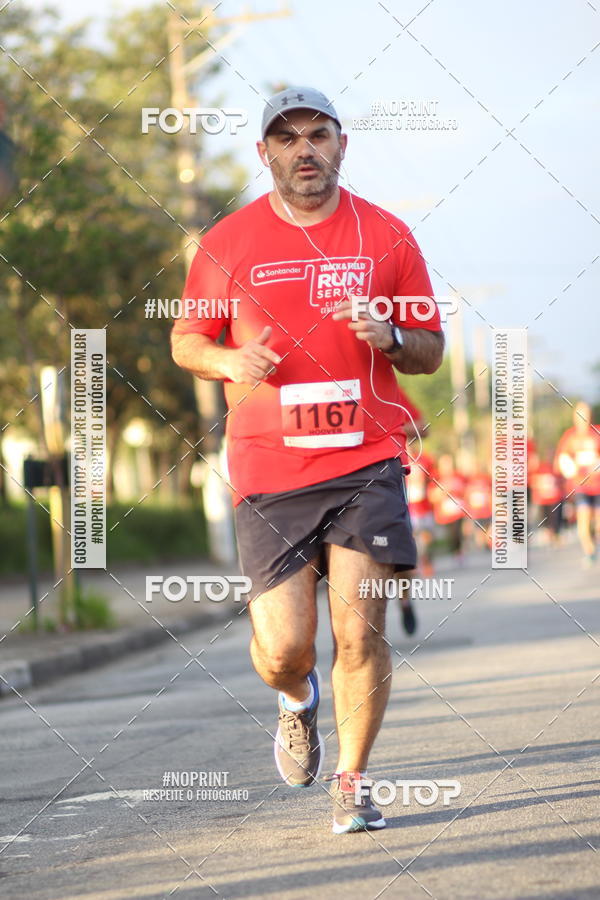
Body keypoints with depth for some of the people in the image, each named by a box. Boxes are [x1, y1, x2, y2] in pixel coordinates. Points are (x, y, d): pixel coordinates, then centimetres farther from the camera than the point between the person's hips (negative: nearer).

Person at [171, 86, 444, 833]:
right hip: (268, 470, 0)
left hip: (366, 463, 0)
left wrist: (390, 338, -11)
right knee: (283, 647, -2)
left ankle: (351, 784, 9)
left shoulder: (387, 237, 5)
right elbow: (185, 341, 13)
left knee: (360, 632, -8)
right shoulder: (228, 243, 4)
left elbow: (431, 352, 11)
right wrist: (227, 361, -9)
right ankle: (298, 700, 35)